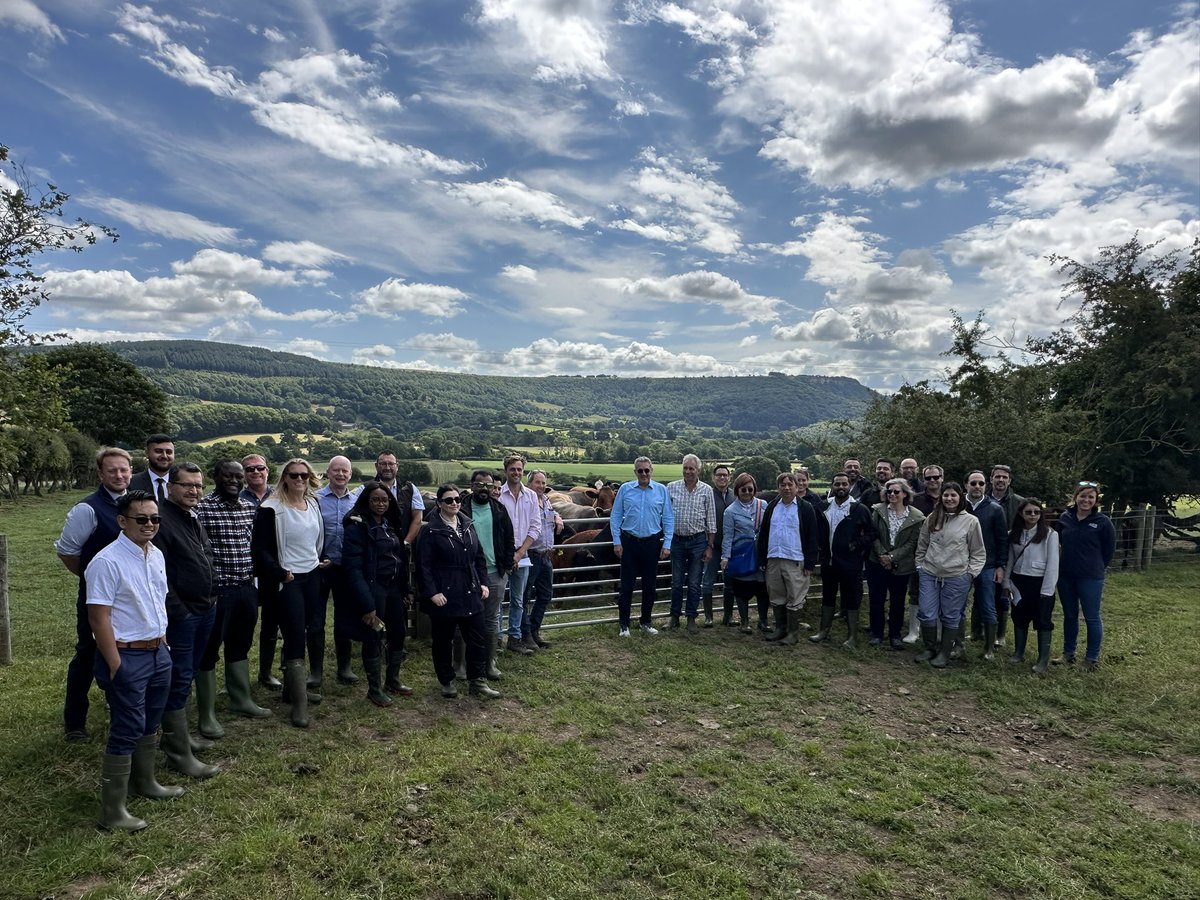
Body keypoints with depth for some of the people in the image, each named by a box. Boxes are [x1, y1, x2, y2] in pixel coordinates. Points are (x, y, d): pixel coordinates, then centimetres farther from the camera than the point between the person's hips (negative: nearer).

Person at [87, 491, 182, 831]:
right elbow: (98, 617, -19)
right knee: (126, 732, 0)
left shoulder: (157, 555, 6)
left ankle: (144, 781, 40)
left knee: (150, 725, 21)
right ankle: (113, 811, 13)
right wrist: (115, 666, -18)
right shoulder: (107, 562, -19)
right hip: (127, 656, -8)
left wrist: (163, 643, 15)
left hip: (158, 652, 8)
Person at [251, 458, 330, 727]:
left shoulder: (313, 504, 8)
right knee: (295, 637, -6)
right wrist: (281, 573, -15)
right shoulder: (271, 509, -13)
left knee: (300, 633, 13)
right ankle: (299, 702, 0)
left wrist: (322, 559, 10)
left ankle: (292, 687, 27)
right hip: (287, 580, -6)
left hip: (312, 577, 6)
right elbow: (259, 549, -13)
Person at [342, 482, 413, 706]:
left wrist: (405, 589, 8)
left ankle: (393, 680, 32)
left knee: (398, 635, 14)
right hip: (373, 587, -7)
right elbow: (353, 568, -18)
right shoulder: (357, 526, -13)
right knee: (374, 638, 4)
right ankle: (374, 688, 20)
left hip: (393, 587, 7)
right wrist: (366, 604, -22)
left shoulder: (391, 524, 10)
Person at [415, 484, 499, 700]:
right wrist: (431, 592, -17)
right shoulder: (431, 530, -10)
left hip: (470, 594, 5)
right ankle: (447, 682, 25)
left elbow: (479, 557, 13)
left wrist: (483, 582, 7)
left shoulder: (468, 525, 8)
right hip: (444, 596, -5)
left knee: (477, 639, 6)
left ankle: (478, 682, 16)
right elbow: (423, 565, -12)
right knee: (443, 641, 9)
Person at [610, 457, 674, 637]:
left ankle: (645, 622, 25)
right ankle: (624, 624, 14)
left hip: (652, 543, 1)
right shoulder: (625, 489, -1)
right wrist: (616, 542, -5)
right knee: (627, 585, 4)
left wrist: (667, 544, -3)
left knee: (650, 585, 10)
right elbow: (615, 516, 1)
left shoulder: (661, 490, 1)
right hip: (629, 542, -1)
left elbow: (668, 519, 2)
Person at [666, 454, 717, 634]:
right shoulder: (671, 488, 0)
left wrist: (710, 547, -2)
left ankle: (691, 619, 16)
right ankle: (674, 617, 22)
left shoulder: (706, 490, -1)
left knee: (694, 584, 5)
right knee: (676, 582, 10)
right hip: (677, 540, 1)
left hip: (698, 541, -1)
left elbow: (711, 521, 1)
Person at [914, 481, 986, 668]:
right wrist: (920, 565, 10)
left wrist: (971, 573, -4)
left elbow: (979, 553, 3)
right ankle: (930, 648, 22)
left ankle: (944, 654, 20)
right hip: (929, 575, 3)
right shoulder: (932, 518, 6)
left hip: (956, 577, -2)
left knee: (951, 617, 7)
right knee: (927, 615, 3)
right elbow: (921, 545, 15)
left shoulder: (971, 521, -2)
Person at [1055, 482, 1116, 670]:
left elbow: (1109, 549, 1)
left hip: (1091, 578, -3)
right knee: (1069, 616, 14)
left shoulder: (1103, 521, -8)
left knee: (1092, 618, 4)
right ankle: (1068, 652, 27)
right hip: (1065, 577, 4)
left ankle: (1092, 657, 17)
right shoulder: (1065, 518, 1)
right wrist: (1069, 562, 11)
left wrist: (1095, 568, 6)